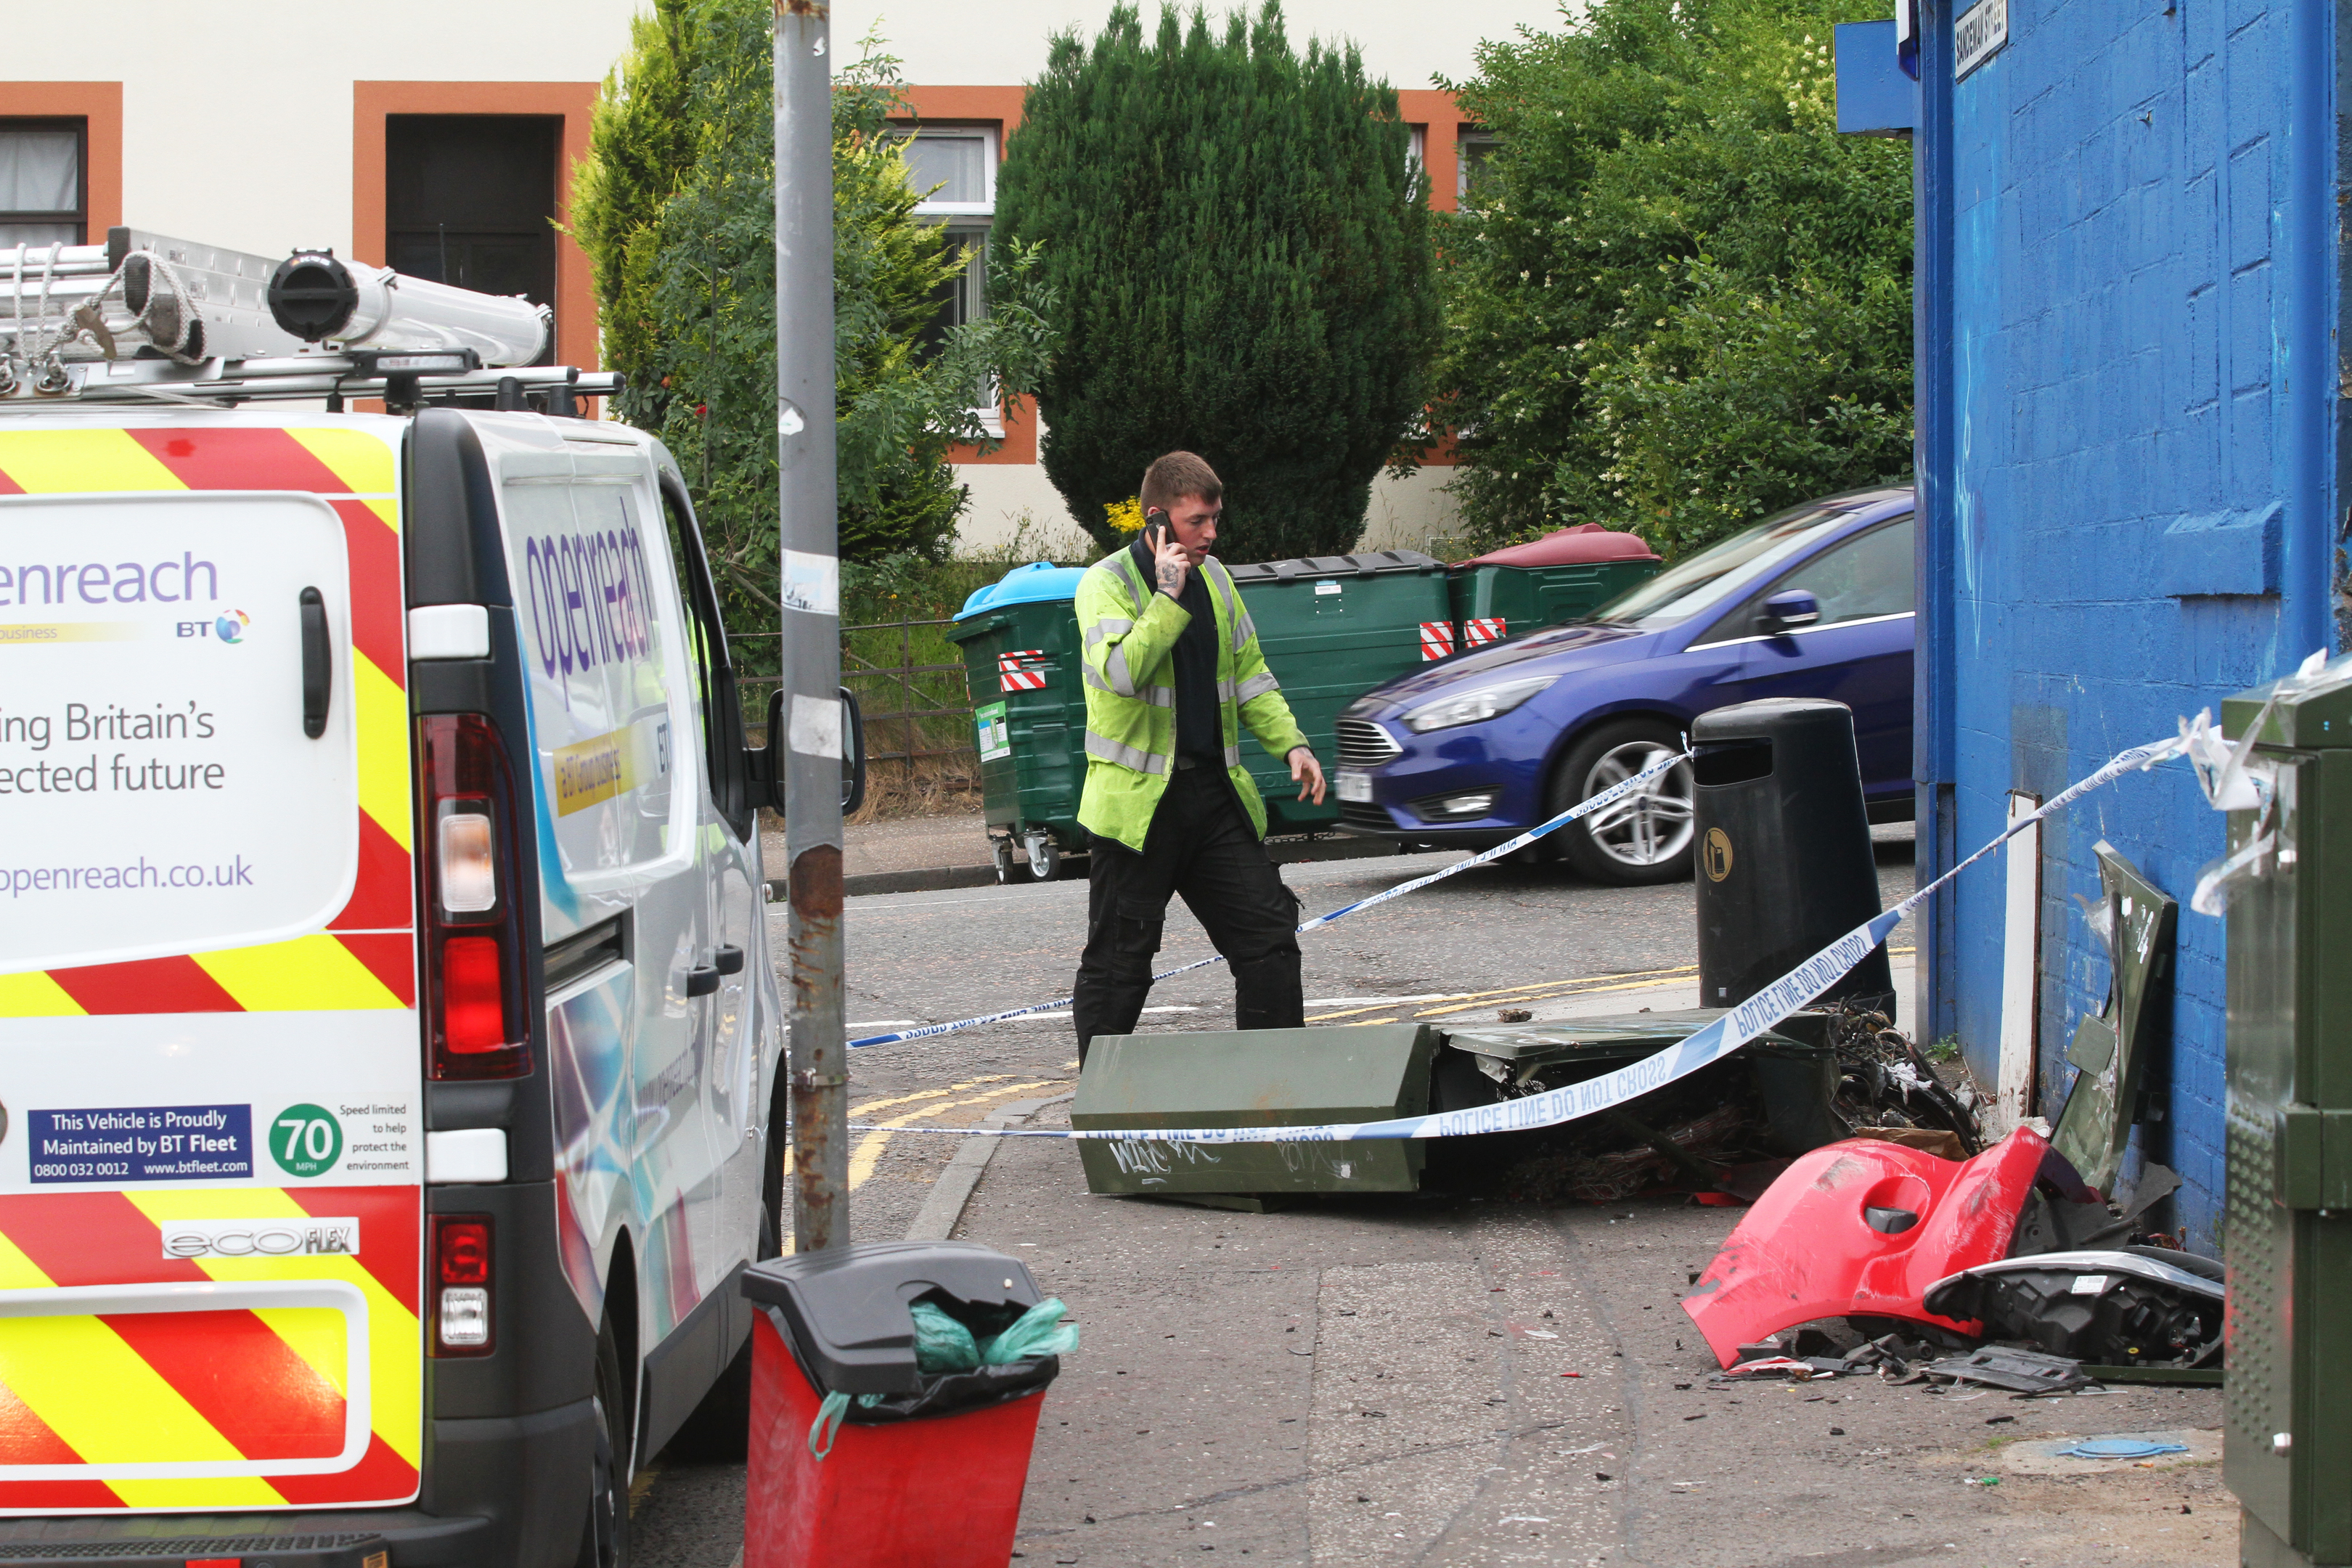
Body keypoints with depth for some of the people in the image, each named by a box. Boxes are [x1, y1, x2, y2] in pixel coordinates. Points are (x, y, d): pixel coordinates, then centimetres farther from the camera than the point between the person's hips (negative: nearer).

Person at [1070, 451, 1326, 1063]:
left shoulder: (1214, 578, 12)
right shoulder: (1106, 583, -9)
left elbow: (1249, 674, 19)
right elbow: (1121, 671, -26)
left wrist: (1291, 742, 6)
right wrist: (1169, 596, -23)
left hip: (1214, 789, 6)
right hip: (1138, 799, -6)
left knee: (1270, 933, 2)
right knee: (1118, 960, 0)